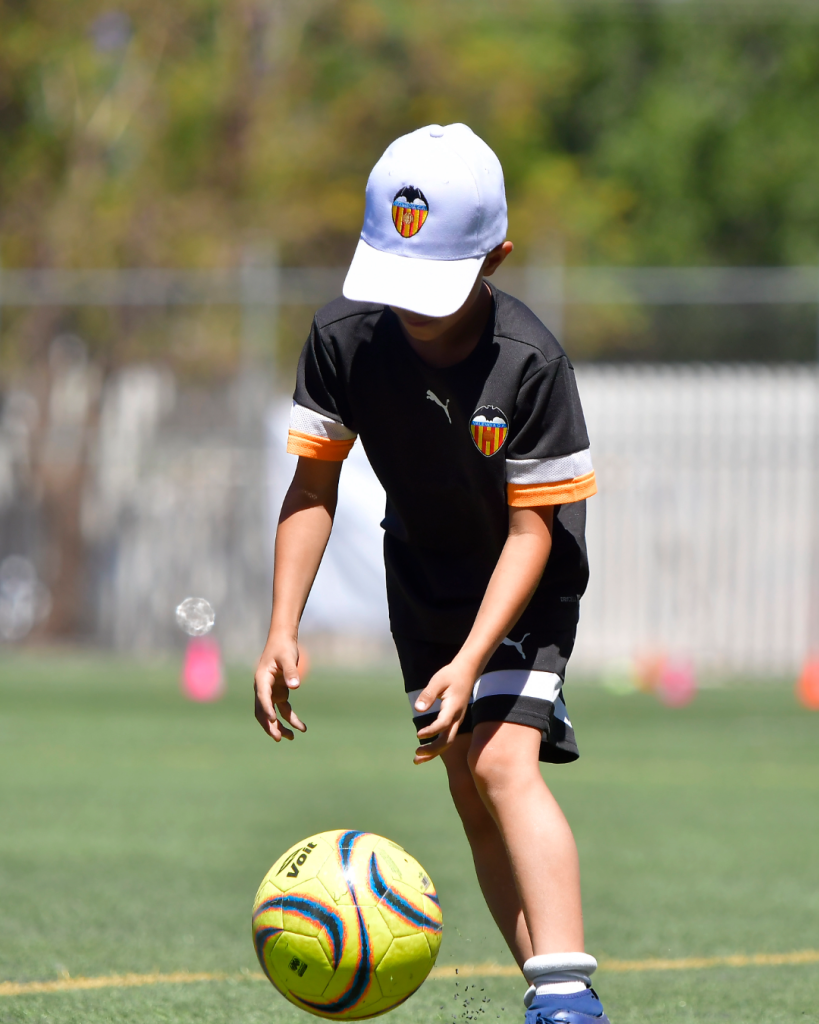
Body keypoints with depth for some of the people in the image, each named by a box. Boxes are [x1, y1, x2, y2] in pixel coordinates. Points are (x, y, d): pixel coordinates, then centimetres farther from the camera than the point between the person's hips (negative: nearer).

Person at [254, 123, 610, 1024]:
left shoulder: (529, 363, -29)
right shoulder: (344, 339, -18)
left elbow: (531, 529, -25)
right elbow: (313, 489, -10)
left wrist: (472, 661, -34)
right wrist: (282, 633, -18)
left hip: (524, 589, -5)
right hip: (423, 582, 5)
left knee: (503, 762, -23)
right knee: (468, 793, 5)